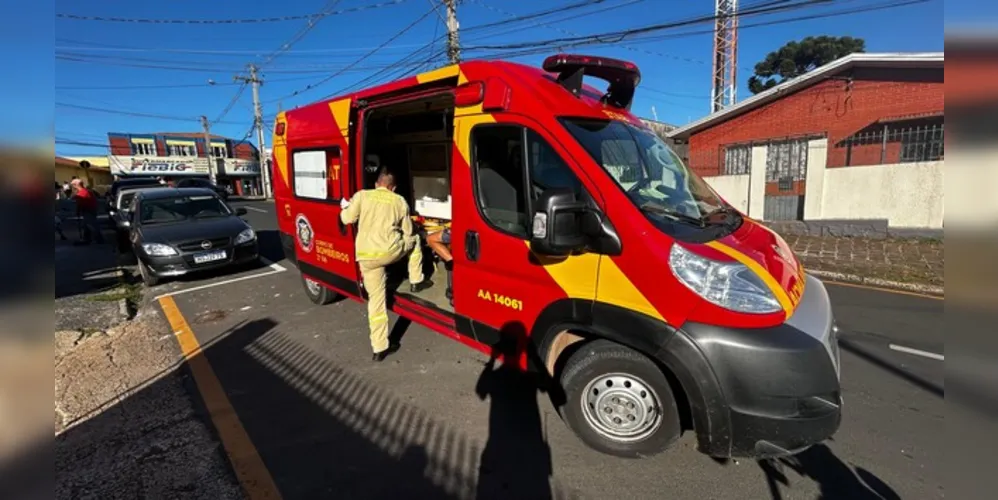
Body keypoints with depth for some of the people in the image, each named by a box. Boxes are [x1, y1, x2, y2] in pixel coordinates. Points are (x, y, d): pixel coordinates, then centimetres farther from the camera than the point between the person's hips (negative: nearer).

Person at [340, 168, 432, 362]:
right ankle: (416, 282, 36)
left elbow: (347, 218, 5)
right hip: (390, 251, -1)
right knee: (414, 240, 30)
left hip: (366, 256, 2)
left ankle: (380, 347, 14)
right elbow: (408, 232, 15)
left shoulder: (362, 195, 9)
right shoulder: (400, 201, 11)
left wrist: (344, 207, 28)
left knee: (376, 299, 11)